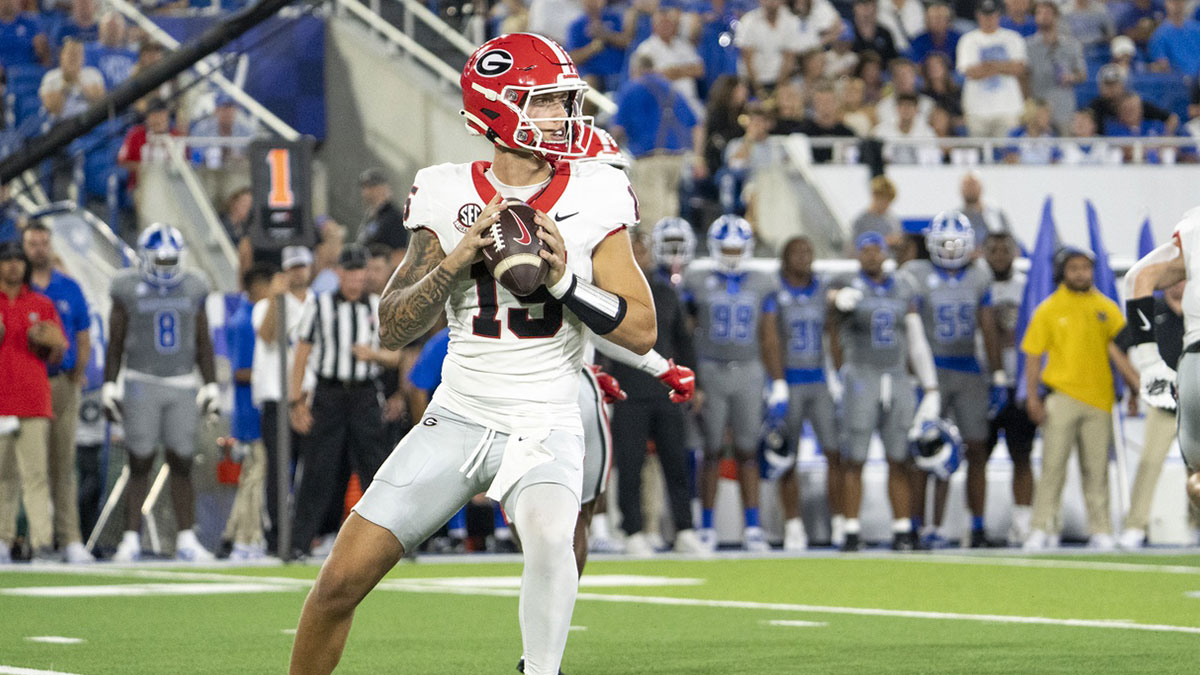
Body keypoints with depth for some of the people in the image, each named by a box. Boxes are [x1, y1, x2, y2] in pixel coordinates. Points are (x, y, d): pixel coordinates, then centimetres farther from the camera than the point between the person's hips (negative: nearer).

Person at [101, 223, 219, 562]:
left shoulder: (192, 289, 8)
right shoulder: (128, 289, 0)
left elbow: (203, 343, 13)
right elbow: (115, 343, 3)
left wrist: (211, 386, 9)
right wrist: (109, 387, -2)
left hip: (182, 385, 2)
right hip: (141, 382, -2)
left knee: (182, 465, 1)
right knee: (140, 465, -3)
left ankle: (187, 540, 5)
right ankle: (131, 539, 0)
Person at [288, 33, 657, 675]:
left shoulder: (594, 198, -3)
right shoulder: (448, 196, -1)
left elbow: (642, 331, -4)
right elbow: (392, 328, -3)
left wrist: (564, 280, -18)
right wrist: (456, 260, -17)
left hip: (544, 429, -2)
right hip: (457, 420, 2)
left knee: (549, 536, -35)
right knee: (342, 580, -3)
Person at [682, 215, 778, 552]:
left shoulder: (761, 284, 8)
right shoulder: (698, 282, 3)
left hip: (747, 371, 1)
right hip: (710, 371, -1)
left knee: (747, 451, 2)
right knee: (712, 450, 0)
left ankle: (752, 527, 4)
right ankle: (707, 527, 6)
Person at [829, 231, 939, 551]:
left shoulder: (903, 290, 12)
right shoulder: (849, 287, 0)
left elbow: (917, 343, 13)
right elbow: (835, 297, -25)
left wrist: (931, 390, 9)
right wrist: (841, 300, -51)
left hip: (897, 378, 3)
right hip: (860, 377, -3)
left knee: (900, 461, 3)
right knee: (854, 460, -3)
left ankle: (902, 530, 8)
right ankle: (852, 531, 1)